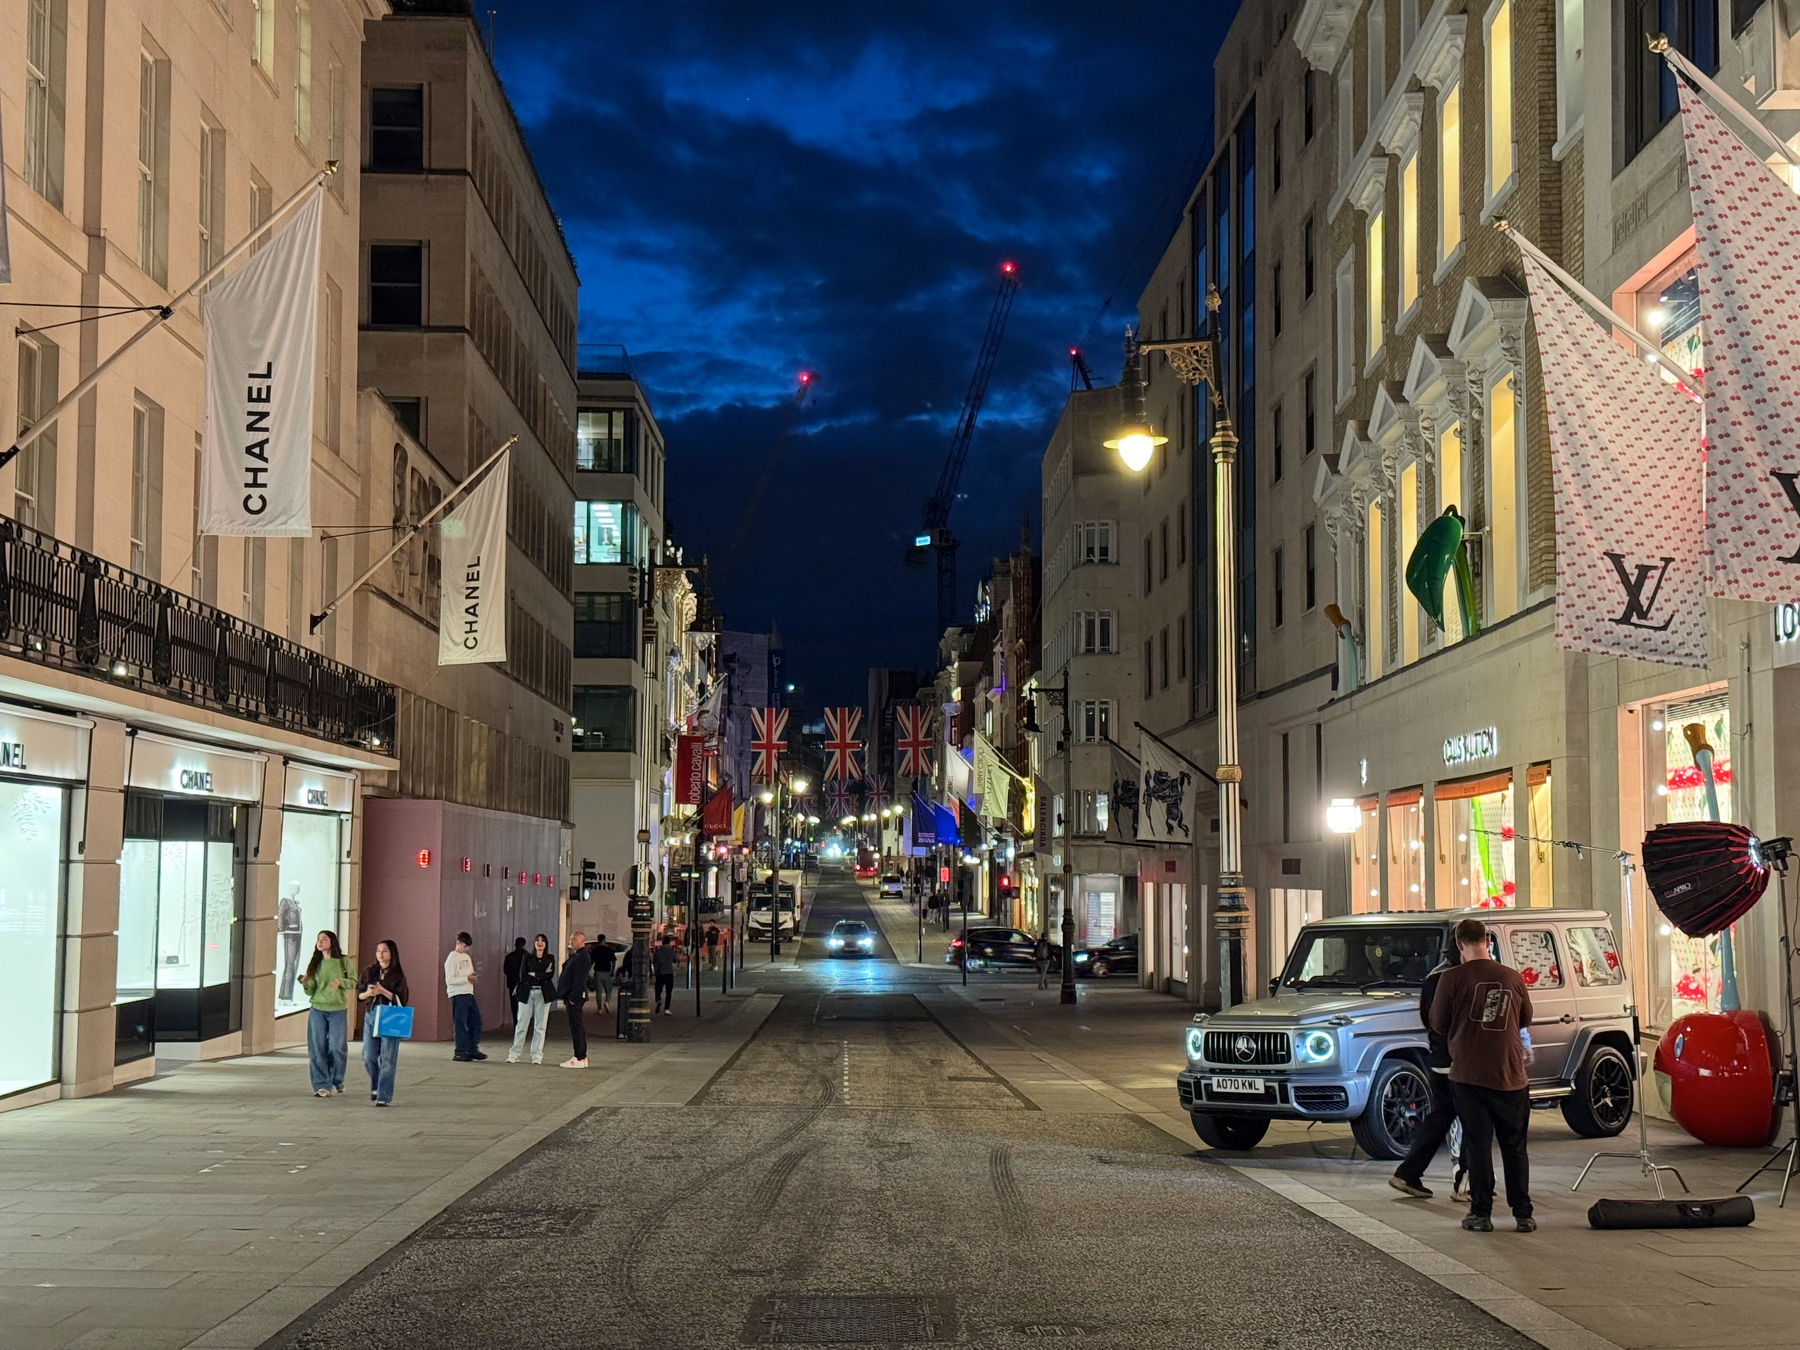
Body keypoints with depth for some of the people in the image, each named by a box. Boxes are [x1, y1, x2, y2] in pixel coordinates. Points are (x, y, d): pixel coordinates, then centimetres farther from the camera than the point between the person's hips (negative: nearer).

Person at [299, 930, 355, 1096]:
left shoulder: (344, 961, 2)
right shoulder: (315, 964, 8)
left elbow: (353, 982, 4)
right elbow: (310, 991, 7)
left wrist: (340, 981, -14)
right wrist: (306, 984, -15)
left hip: (338, 1010, -2)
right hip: (317, 1010, 2)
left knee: (337, 1048, -1)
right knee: (317, 1049, -2)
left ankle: (337, 1080, 23)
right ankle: (322, 1085, 4)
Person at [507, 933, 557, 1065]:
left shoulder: (550, 959, 7)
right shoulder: (526, 957, 7)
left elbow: (550, 975, -7)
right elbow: (522, 975, -4)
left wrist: (533, 974, -8)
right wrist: (542, 976, -8)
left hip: (543, 994, 0)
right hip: (527, 993, 0)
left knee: (540, 1026, 2)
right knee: (521, 1024, -1)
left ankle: (537, 1056, 7)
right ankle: (514, 1054, 3)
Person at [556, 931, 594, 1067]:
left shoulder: (582, 957, -14)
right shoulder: (575, 956, 18)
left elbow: (579, 979, -21)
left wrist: (573, 997, -23)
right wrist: (567, 998, 18)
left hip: (575, 997, -11)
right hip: (572, 996, 11)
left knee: (576, 1027, -9)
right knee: (578, 1027, 13)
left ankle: (579, 1059, -8)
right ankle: (582, 1057, 18)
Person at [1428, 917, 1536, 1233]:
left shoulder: (1452, 979, -9)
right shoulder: (1512, 978, 0)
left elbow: (1438, 1025, 0)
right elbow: (1525, 1020, 15)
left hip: (1469, 1075, -2)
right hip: (1511, 1076, 2)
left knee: (1478, 1145, 4)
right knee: (1514, 1146, 11)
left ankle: (1481, 1214, 5)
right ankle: (1523, 1214, 12)